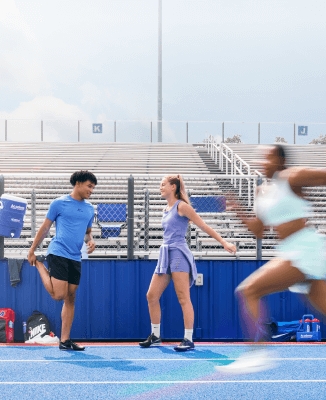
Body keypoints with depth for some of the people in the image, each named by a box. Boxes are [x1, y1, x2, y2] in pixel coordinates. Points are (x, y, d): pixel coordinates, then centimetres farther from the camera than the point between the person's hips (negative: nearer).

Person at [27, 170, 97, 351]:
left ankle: (65, 340, 11)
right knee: (59, 295, -13)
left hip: (75, 258, 6)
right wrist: (32, 251, 2)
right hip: (58, 254, -6)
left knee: (70, 298, 6)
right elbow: (44, 228, 1)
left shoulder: (90, 209, 13)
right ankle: (40, 265, 13)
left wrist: (90, 241, 1)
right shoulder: (59, 203, -4)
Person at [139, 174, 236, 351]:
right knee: (152, 295, 6)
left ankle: (189, 340, -7)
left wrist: (224, 242, -12)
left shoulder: (181, 206, -6)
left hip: (178, 254, -8)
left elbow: (204, 226, -7)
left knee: (183, 298, -9)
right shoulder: (166, 209, 16)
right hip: (165, 255, 8)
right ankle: (156, 336, 16)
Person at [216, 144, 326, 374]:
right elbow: (258, 231, 21)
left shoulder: (292, 178, -8)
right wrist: (238, 212, 9)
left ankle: (259, 354, -15)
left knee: (249, 290, -15)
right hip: (289, 251, 9)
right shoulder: (263, 192, 15)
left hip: (304, 247, -9)